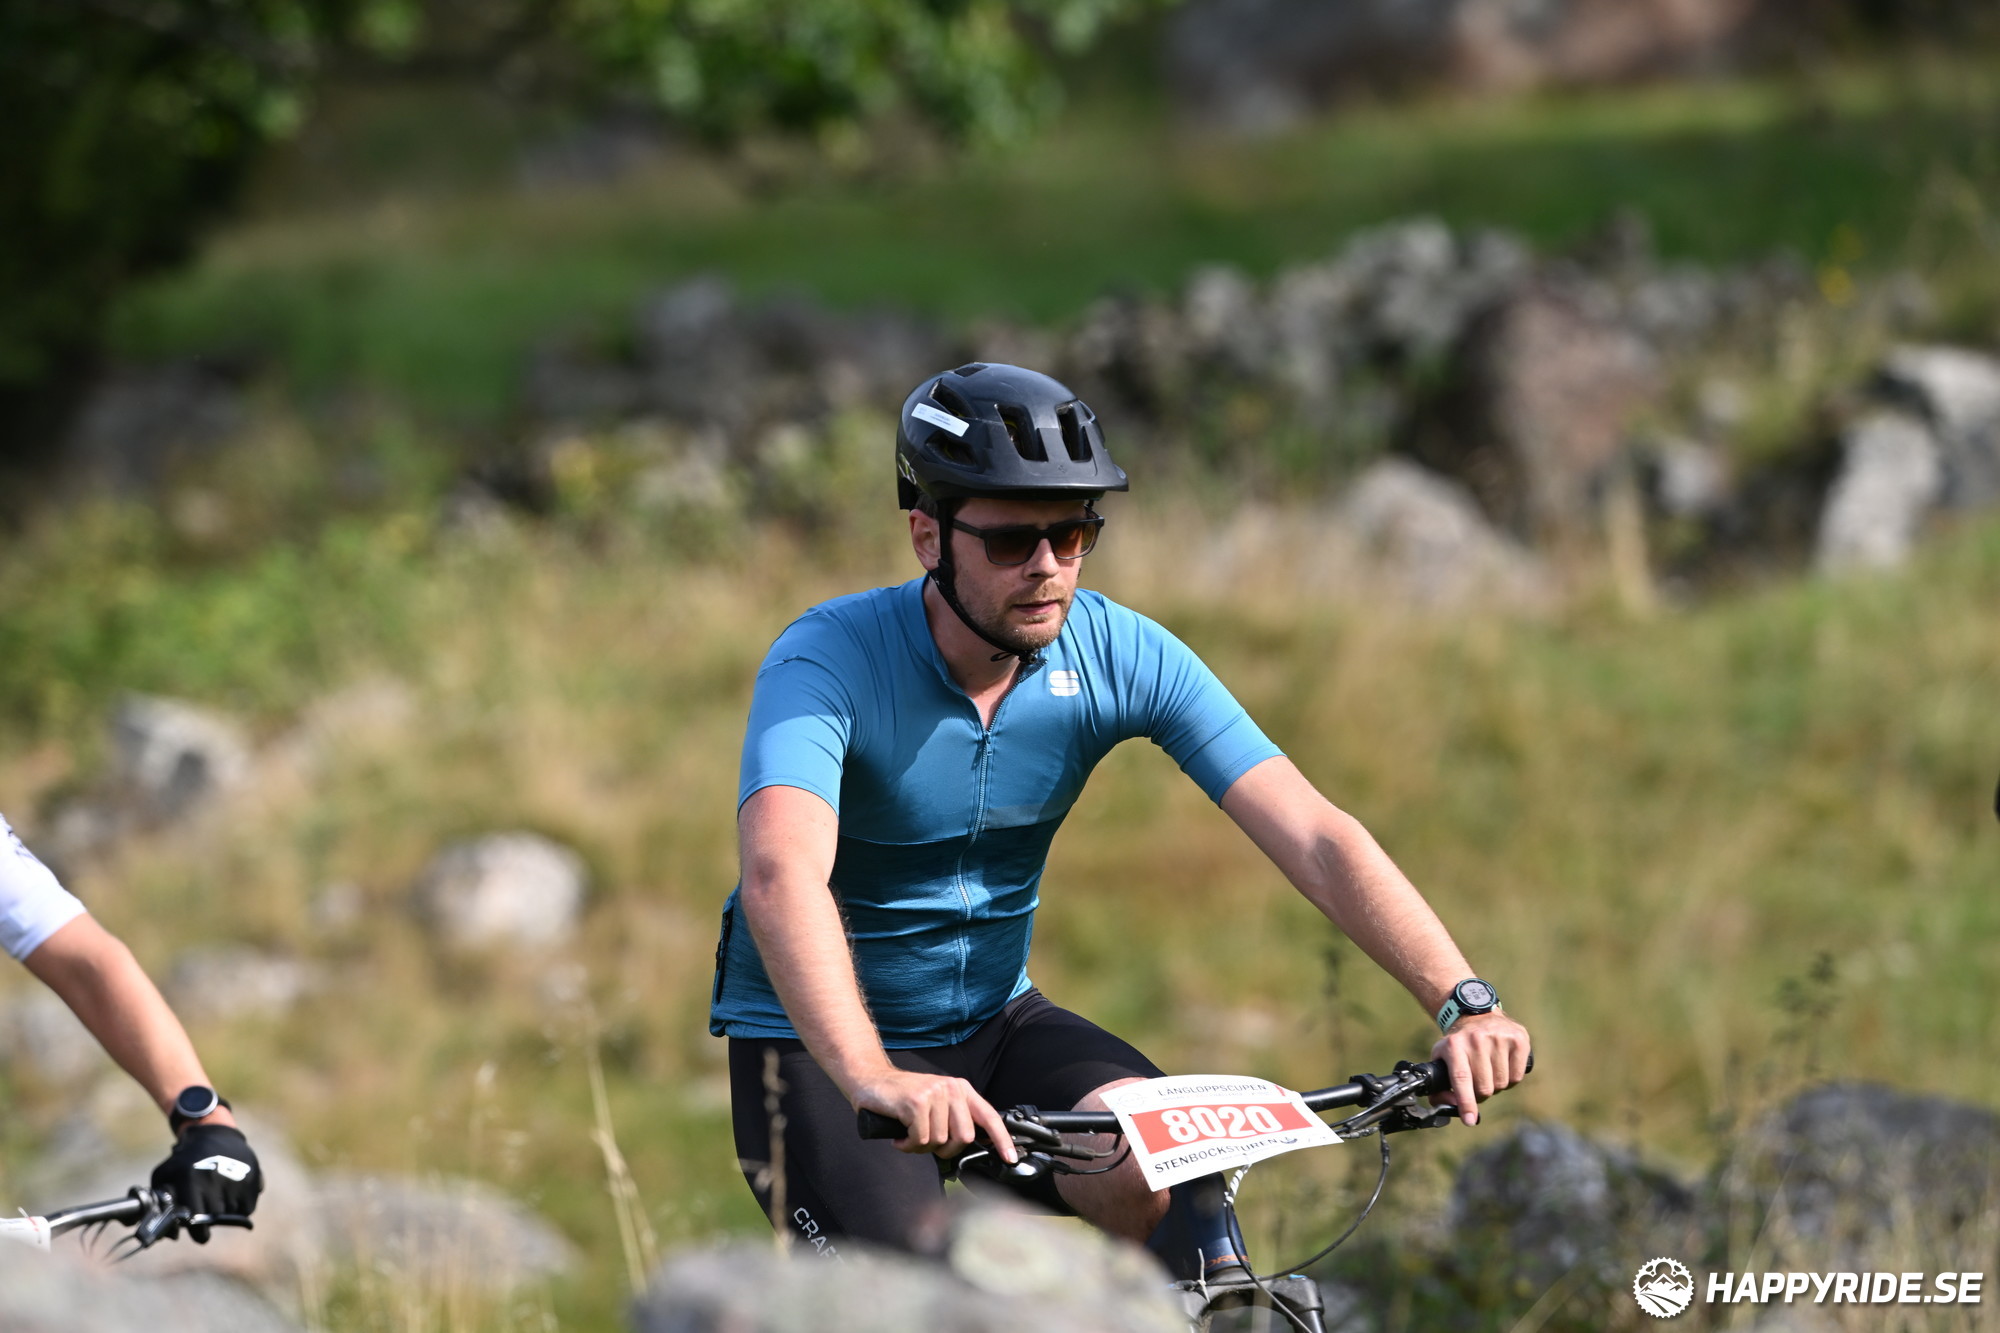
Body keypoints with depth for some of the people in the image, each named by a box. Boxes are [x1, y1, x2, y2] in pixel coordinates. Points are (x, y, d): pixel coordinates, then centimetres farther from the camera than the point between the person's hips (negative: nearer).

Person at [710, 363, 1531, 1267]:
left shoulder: (1123, 656, -12)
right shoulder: (829, 661, -25)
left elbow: (1314, 837, -19)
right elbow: (780, 873, -43)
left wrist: (1464, 1003, -34)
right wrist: (875, 1081, -60)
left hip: (991, 1021, 4)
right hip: (818, 1046, -4)